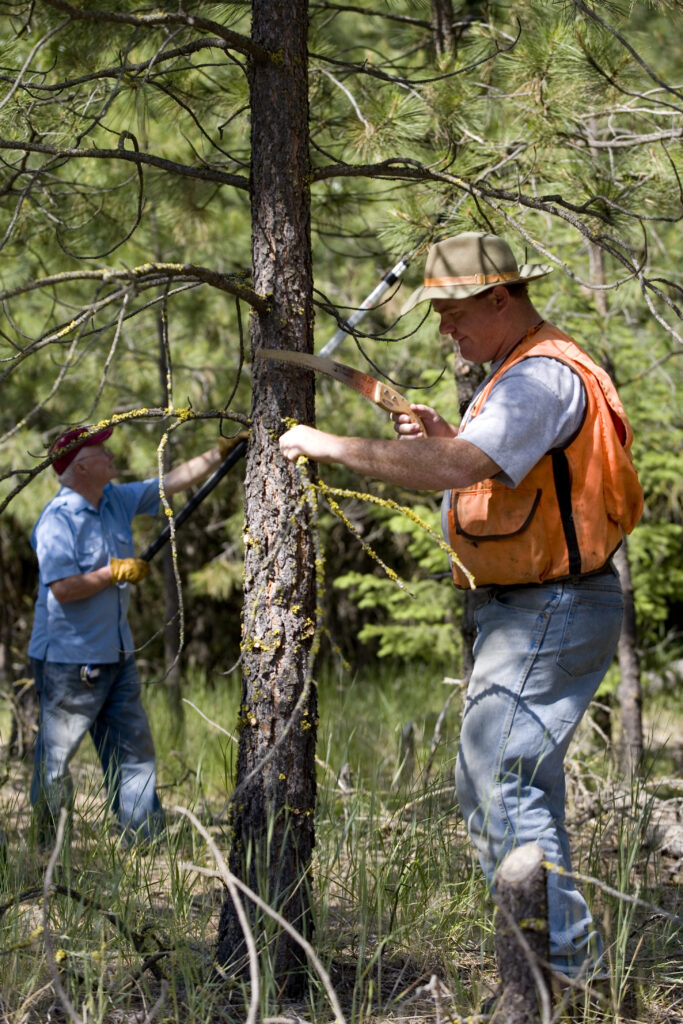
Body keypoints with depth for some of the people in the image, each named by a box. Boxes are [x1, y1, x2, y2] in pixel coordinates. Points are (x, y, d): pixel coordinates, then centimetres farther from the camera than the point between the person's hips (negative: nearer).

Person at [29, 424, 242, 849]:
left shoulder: (118, 501, 8)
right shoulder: (58, 520, -17)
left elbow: (174, 480, 15)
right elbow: (62, 588, -25)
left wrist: (221, 453, 10)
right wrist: (114, 572, -16)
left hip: (117, 654, 9)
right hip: (69, 658, -9)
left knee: (134, 749, 10)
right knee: (56, 756, 0)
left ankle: (146, 841, 15)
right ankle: (45, 847, 9)